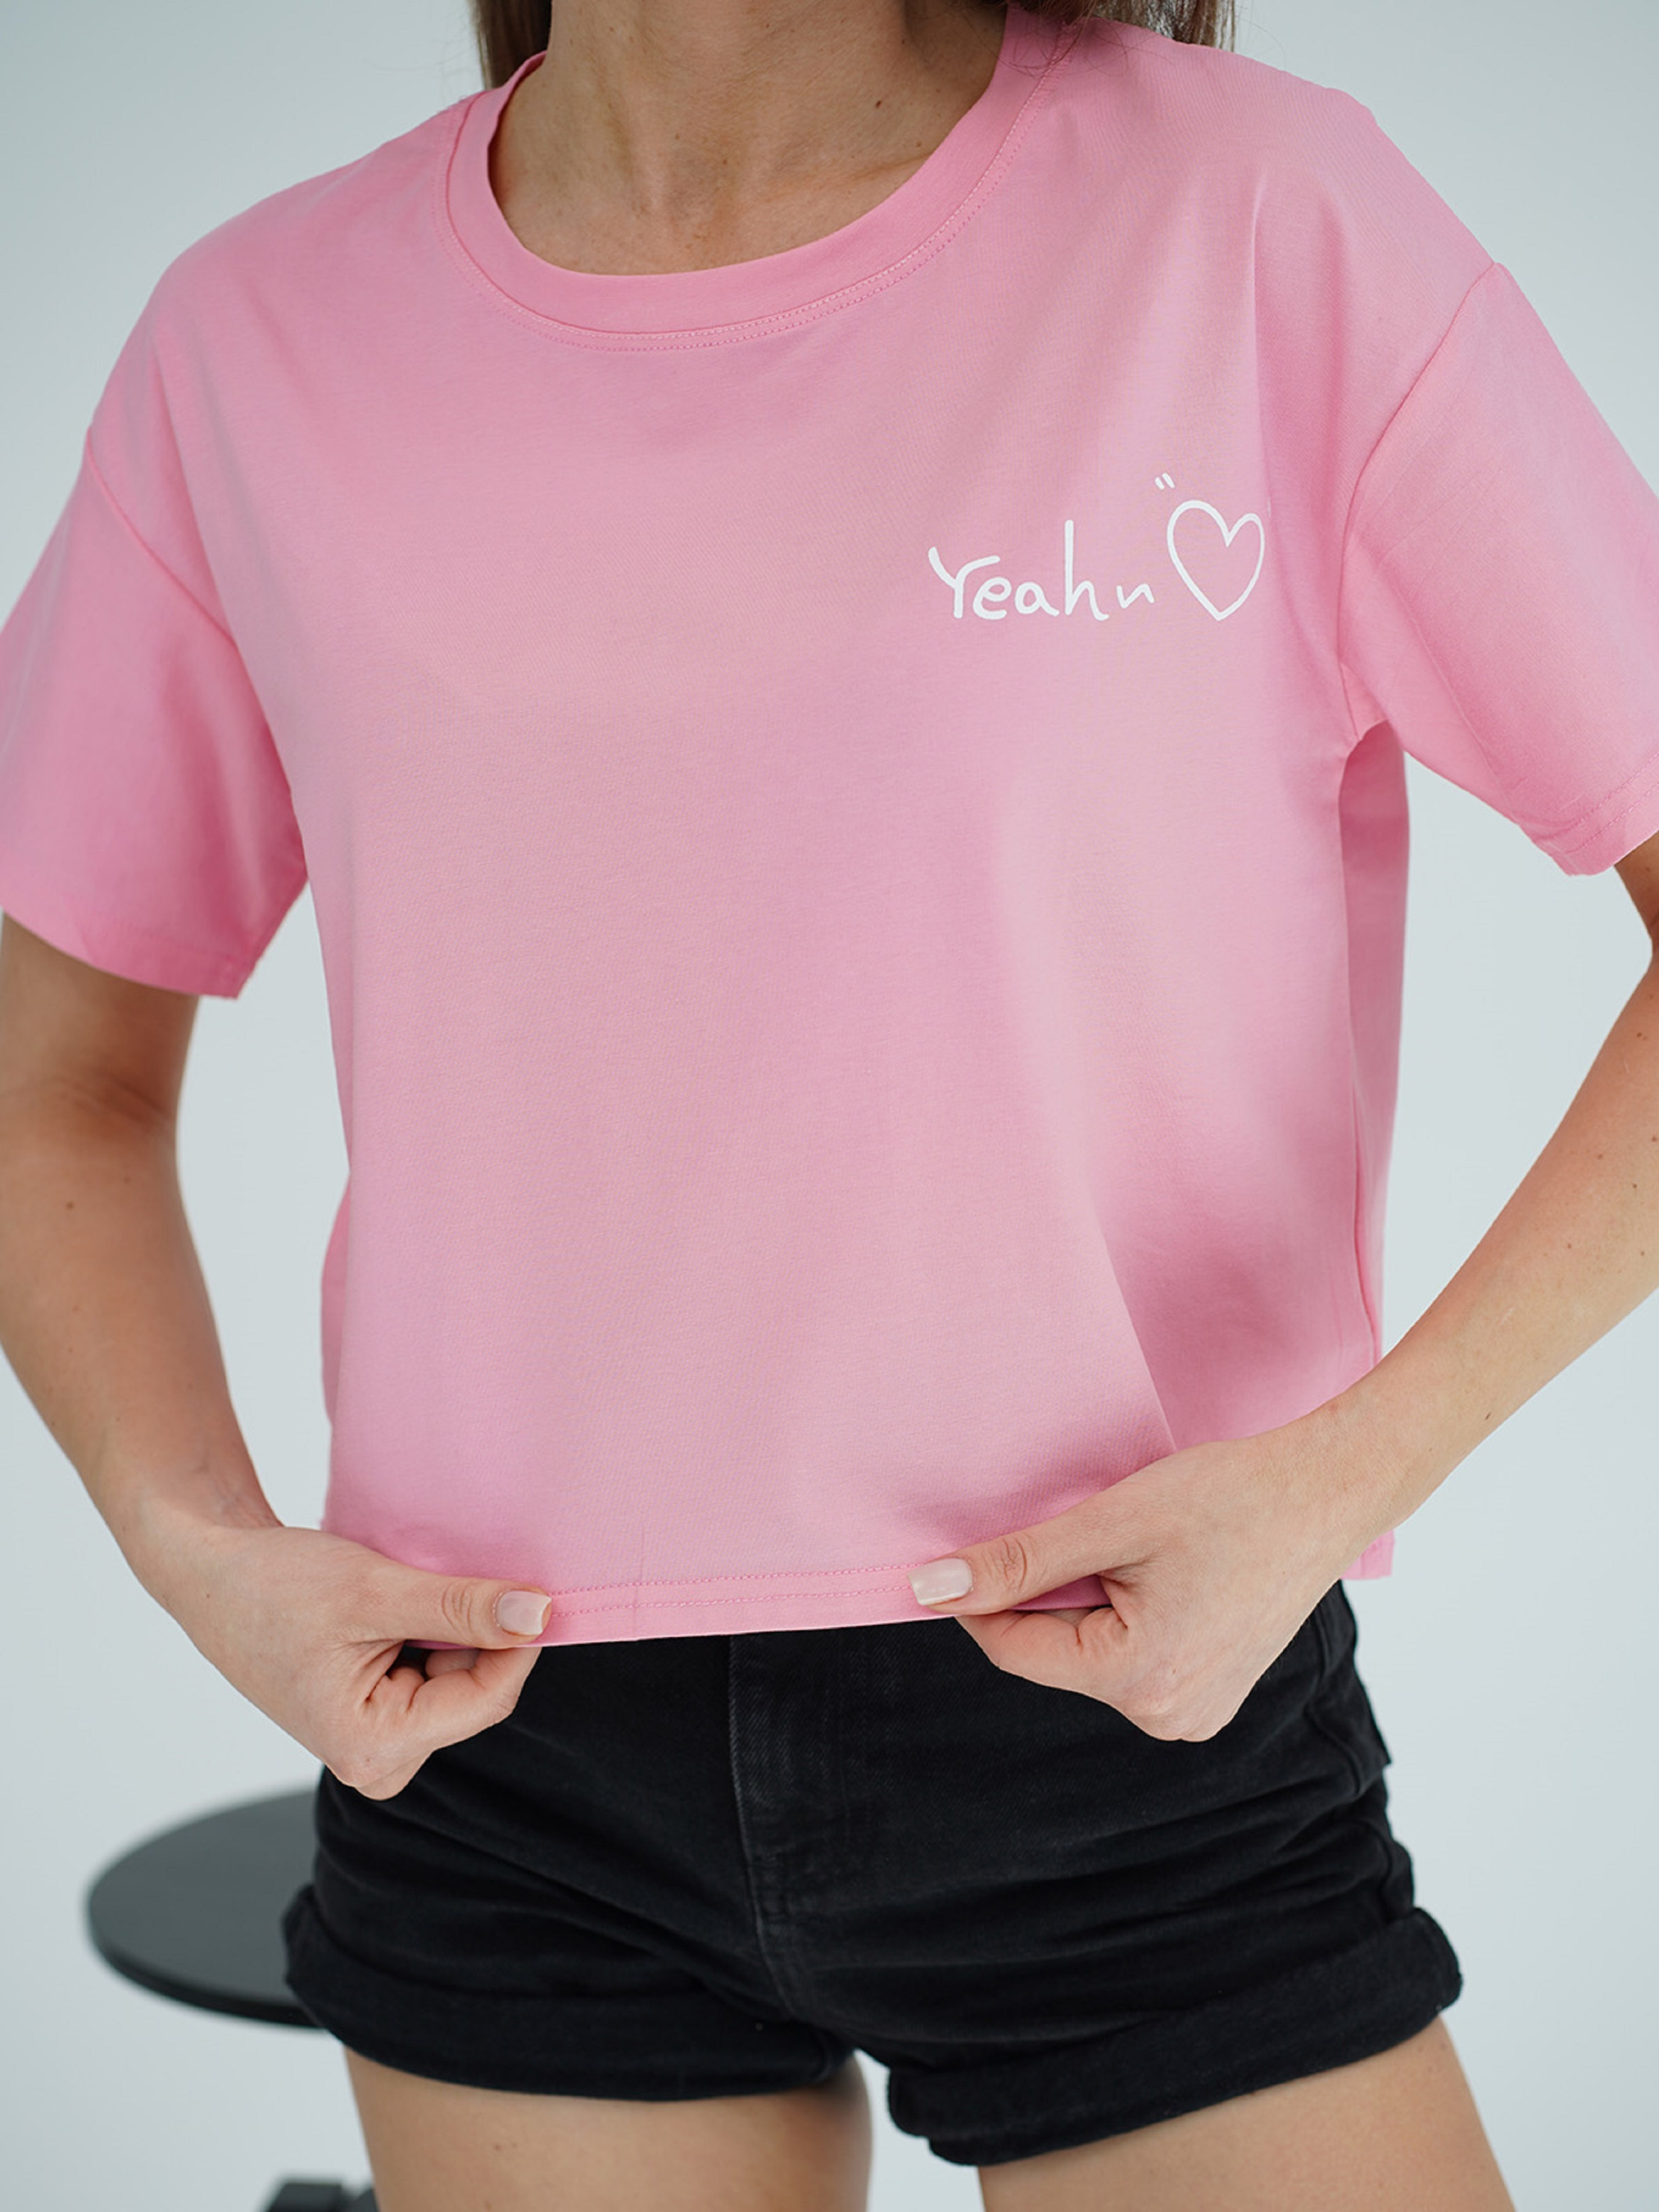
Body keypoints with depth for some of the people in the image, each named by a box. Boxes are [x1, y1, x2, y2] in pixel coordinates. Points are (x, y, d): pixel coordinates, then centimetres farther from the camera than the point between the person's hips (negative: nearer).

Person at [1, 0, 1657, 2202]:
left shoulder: (1258, 221, -9)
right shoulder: (261, 341, 1)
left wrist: (1340, 1478, -16)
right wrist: (197, 1542, -5)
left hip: (1139, 1712, -2)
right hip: (507, 1739, 3)